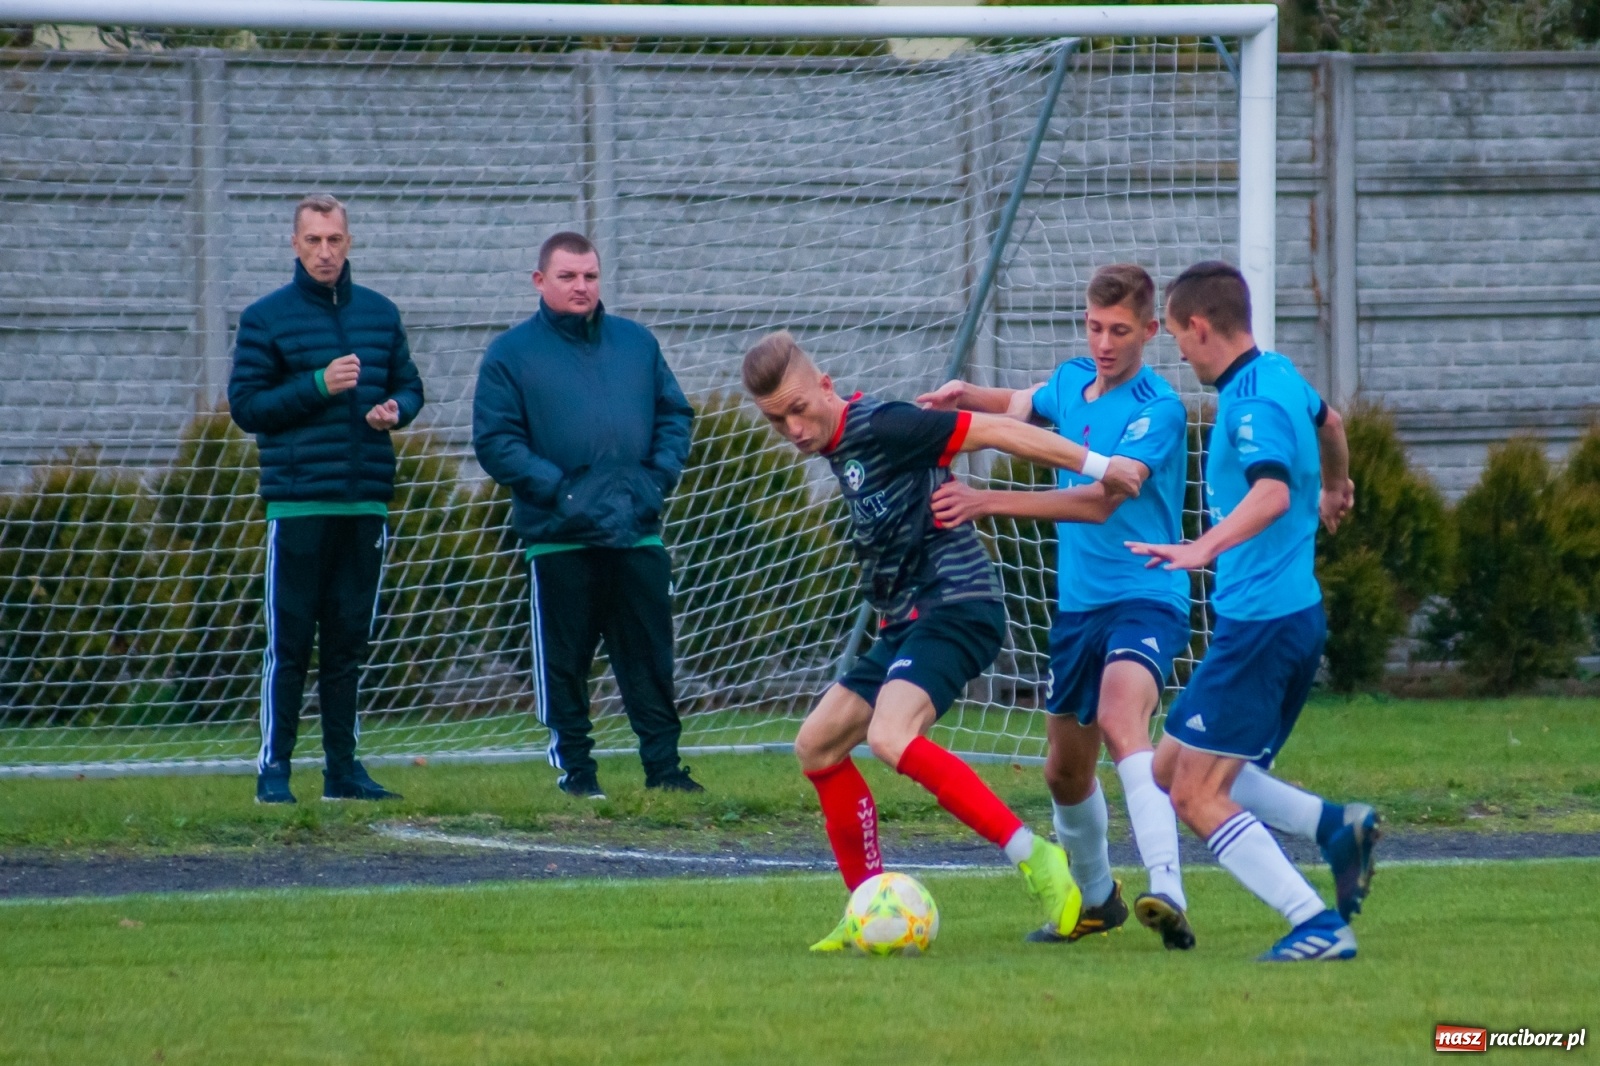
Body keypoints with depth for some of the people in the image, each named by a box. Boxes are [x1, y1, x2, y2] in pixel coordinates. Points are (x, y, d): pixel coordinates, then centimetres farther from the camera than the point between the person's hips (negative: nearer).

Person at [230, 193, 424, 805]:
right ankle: (274, 768, -2)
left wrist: (395, 411, -5)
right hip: (297, 501, -4)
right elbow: (245, 405, -3)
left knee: (349, 640, 8)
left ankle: (343, 767, 13)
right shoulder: (266, 319, 0)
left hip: (366, 501, 4)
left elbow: (409, 386, 18)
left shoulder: (380, 314, 12)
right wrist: (318, 386, -14)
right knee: (289, 641, -5)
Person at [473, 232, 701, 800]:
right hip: (559, 536, -3)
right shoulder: (511, 354, 1)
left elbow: (674, 413, 16)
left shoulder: (637, 343, 13)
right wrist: (556, 488, -16)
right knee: (564, 660, 2)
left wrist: (659, 475, -1)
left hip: (637, 533, 3)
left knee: (650, 655, 4)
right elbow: (495, 441, -6)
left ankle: (663, 763, 9)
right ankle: (575, 766, 10)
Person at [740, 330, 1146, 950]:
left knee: (891, 738, -29)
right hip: (905, 621, 10)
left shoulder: (877, 427, -14)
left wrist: (1099, 466, -15)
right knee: (817, 744, 9)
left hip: (957, 607, -10)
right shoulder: (836, 447, 14)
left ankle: (1032, 857, -26)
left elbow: (992, 432, -15)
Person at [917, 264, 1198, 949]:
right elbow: (1021, 405, 32)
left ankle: (1167, 893, -47)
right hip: (1078, 604, 8)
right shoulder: (1072, 381, 8)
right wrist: (965, 397, 8)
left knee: (1121, 719, -34)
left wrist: (988, 502, -31)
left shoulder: (1157, 410, -16)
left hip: (1144, 600, -8)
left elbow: (1100, 499, -26)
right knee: (1065, 770, 17)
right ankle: (1095, 898, 42)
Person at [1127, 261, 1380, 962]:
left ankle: (1318, 926, -14)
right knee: (1172, 769, 14)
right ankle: (1334, 826, 2)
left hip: (1262, 621, -10)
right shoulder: (1278, 375, 13)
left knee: (1197, 795, -9)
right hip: (1295, 612, 10)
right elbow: (1328, 423, 36)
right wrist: (1335, 490, 56)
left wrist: (1204, 549, -49)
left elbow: (1272, 491, -35)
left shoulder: (1254, 402, -17)